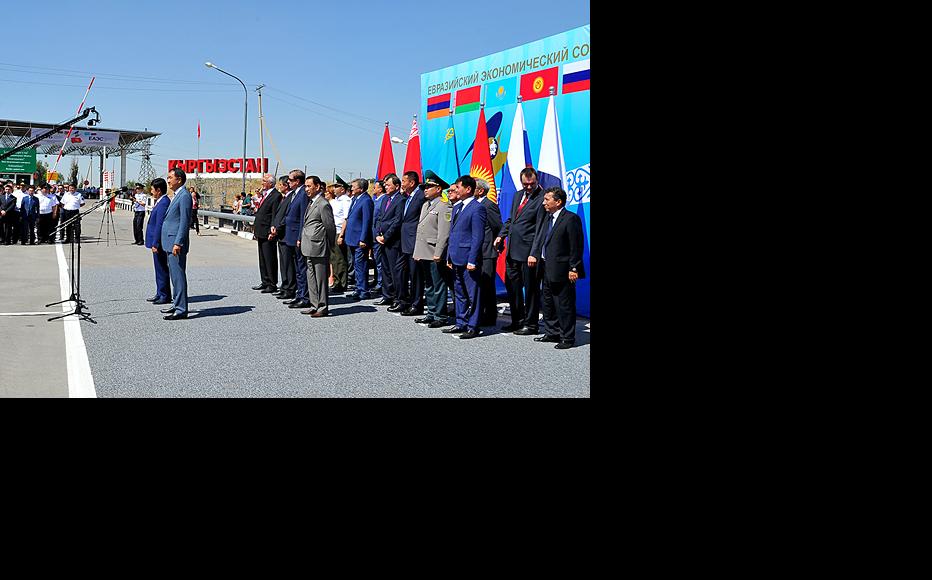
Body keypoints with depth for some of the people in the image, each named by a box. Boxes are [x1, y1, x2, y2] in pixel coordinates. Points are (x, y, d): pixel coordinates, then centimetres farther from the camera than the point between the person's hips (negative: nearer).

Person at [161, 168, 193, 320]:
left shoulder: (184, 196, -14)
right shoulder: (177, 195, 18)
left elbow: (185, 222, -18)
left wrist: (178, 243, -22)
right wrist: (173, 242, 20)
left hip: (177, 242, -10)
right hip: (170, 241, 10)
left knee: (178, 275, -8)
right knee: (174, 275, 16)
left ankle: (181, 310, -6)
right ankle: (177, 304, 24)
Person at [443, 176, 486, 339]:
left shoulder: (477, 208, -12)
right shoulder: (457, 207, 16)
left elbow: (478, 237, -15)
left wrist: (472, 261, -18)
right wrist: (449, 256, 15)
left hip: (468, 259, -9)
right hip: (456, 258, 9)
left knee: (472, 294, -1)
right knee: (459, 293, 16)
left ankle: (473, 327, 5)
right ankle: (461, 324, 25)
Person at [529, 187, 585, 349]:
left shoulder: (571, 219, -13)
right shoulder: (545, 217, 11)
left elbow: (576, 246, -14)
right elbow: (538, 237, 12)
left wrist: (574, 269, -16)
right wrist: (533, 254, -4)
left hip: (561, 271, -9)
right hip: (547, 269, 9)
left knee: (564, 305, 0)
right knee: (547, 302, 17)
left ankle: (567, 338, 10)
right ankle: (552, 333, 31)